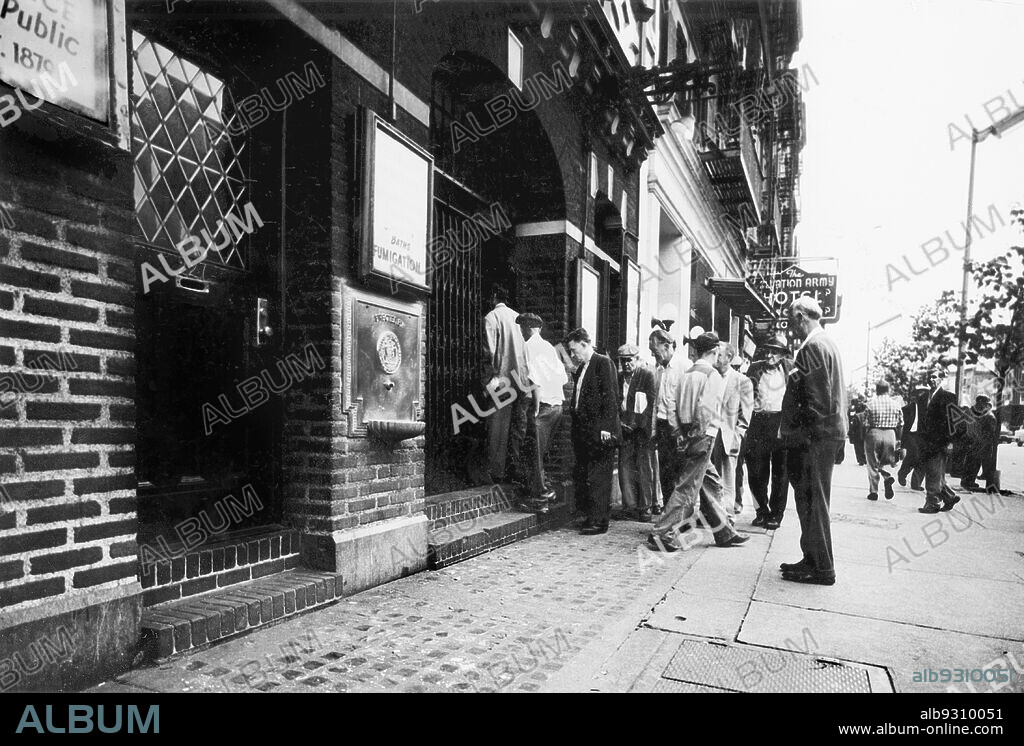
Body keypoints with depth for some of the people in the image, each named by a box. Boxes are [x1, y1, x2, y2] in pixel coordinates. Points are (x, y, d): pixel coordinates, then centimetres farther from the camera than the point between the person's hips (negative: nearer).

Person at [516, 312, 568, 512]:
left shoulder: (529, 346, -8)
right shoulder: (548, 346, 14)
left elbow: (535, 380, -18)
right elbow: (563, 378, 12)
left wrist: (536, 408, -13)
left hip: (542, 405, -7)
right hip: (557, 405, 7)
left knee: (537, 453, 2)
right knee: (545, 451, 18)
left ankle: (540, 498, 7)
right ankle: (547, 491, 23)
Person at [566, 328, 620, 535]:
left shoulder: (603, 363, -7)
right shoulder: (580, 369, 18)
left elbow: (611, 397, -14)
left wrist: (605, 427, -19)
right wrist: (575, 431, 15)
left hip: (600, 432, -9)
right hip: (583, 432, 9)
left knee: (598, 477, -4)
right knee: (581, 475, 10)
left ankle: (599, 521, 3)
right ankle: (591, 515, 21)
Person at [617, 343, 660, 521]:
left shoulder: (648, 375, -2)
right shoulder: (619, 377, 13)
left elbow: (652, 403, -8)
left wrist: (639, 424, -13)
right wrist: (620, 422, 2)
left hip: (643, 428, -5)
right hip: (626, 428, 5)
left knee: (646, 468, -2)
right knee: (625, 466, 3)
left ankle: (647, 506, 6)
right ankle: (630, 505, 11)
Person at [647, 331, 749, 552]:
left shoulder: (685, 374, 10)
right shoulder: (713, 376, -10)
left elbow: (675, 406, 6)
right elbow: (705, 409, -22)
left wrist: (680, 433, 8)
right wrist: (698, 434, -16)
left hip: (684, 436, 8)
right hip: (703, 437, -8)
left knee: (712, 484, 17)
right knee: (687, 487, -3)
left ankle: (723, 533, 26)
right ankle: (662, 533, -2)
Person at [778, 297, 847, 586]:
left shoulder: (812, 346, -14)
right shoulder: (827, 343, 17)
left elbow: (818, 397, -20)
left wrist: (803, 432, -17)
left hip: (815, 435, -10)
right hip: (827, 433, 10)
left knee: (812, 500, -3)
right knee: (811, 500, 16)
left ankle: (821, 568, 5)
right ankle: (813, 560, 25)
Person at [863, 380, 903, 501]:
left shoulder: (871, 403, -5)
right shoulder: (895, 404, 4)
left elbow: (866, 424, -5)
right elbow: (900, 425, 6)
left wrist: (864, 439, 3)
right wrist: (897, 439, 15)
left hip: (874, 433, -2)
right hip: (890, 434, 2)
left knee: (873, 464, 6)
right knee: (886, 461, 17)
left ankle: (873, 492, 7)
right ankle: (888, 477, -14)